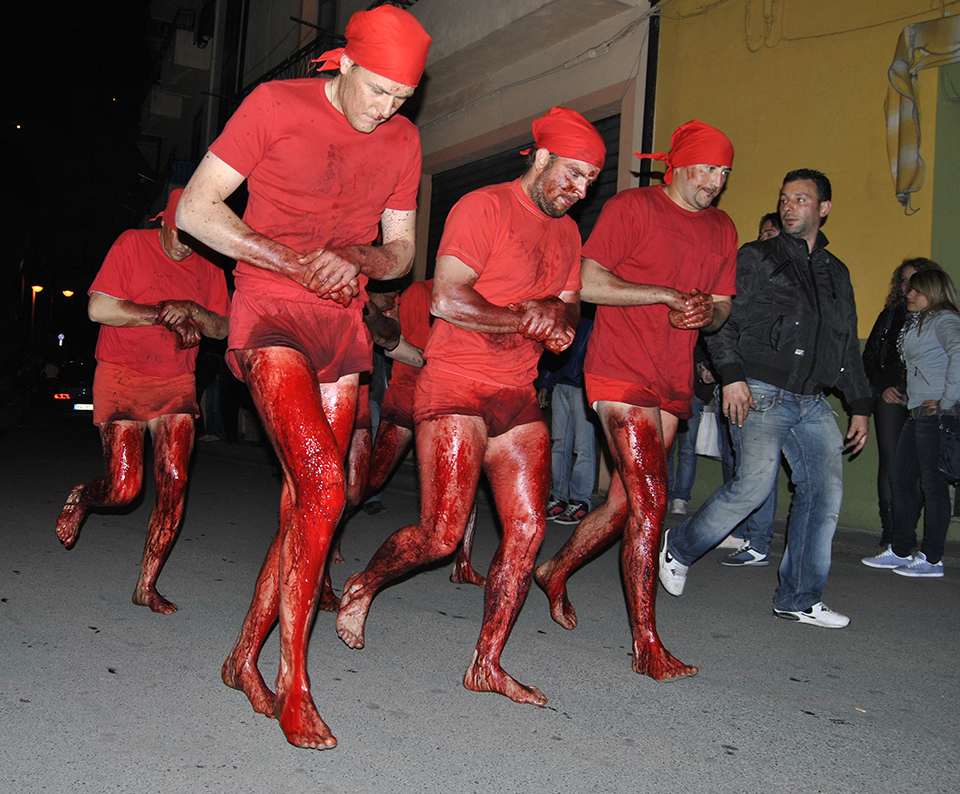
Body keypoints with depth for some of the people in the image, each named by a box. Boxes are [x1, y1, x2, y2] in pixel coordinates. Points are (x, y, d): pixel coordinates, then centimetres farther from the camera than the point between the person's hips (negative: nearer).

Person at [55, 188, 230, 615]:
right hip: (121, 376, -3)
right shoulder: (132, 245, -4)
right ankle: (81, 498, 30)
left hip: (177, 385, 3)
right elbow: (99, 309, -11)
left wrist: (192, 311, -13)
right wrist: (165, 315, -12)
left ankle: (147, 585, 6)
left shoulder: (208, 267, 8)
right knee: (124, 487, -9)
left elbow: (223, 328, 7)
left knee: (174, 484, -8)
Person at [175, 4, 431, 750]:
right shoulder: (277, 103, -3)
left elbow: (402, 250, 15)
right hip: (271, 315, -5)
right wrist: (294, 261, -15)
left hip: (343, 325, 6)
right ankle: (293, 683, -7)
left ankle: (246, 656, 20)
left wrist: (363, 259, -9)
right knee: (324, 486, -20)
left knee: (305, 502, 4)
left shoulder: (403, 140, 10)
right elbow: (196, 209, -5)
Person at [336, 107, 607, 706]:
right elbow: (447, 301, -16)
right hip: (456, 386, -7)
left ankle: (487, 666, 9)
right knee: (441, 537, -9)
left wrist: (557, 317, -6)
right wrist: (530, 317, -10)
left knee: (528, 528, -3)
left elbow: (569, 307, 19)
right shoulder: (484, 208, -7)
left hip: (519, 396, 7)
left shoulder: (567, 233, 17)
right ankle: (362, 588, 22)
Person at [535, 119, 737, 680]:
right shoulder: (632, 207, -4)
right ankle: (648, 646, -3)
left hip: (674, 382, 7)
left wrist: (708, 312, -7)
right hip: (622, 373, -7)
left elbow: (723, 307, 18)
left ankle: (556, 571, 36)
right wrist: (668, 295, -15)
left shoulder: (722, 228, 16)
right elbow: (589, 284, -10)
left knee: (627, 500, 11)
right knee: (652, 500, -12)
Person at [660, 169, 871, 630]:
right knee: (755, 483, -19)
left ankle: (799, 598, 8)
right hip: (761, 392, -5)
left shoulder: (836, 273, 21)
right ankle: (679, 548, 4)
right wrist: (732, 374, -16)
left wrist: (860, 406, 18)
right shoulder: (755, 258, 6)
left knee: (825, 491, -3)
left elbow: (848, 347, 24)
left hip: (812, 401, 6)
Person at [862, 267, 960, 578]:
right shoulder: (917, 322, 19)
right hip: (917, 413, 9)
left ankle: (931, 559, 4)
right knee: (902, 479, 12)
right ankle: (900, 550, 21)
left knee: (933, 483, -4)